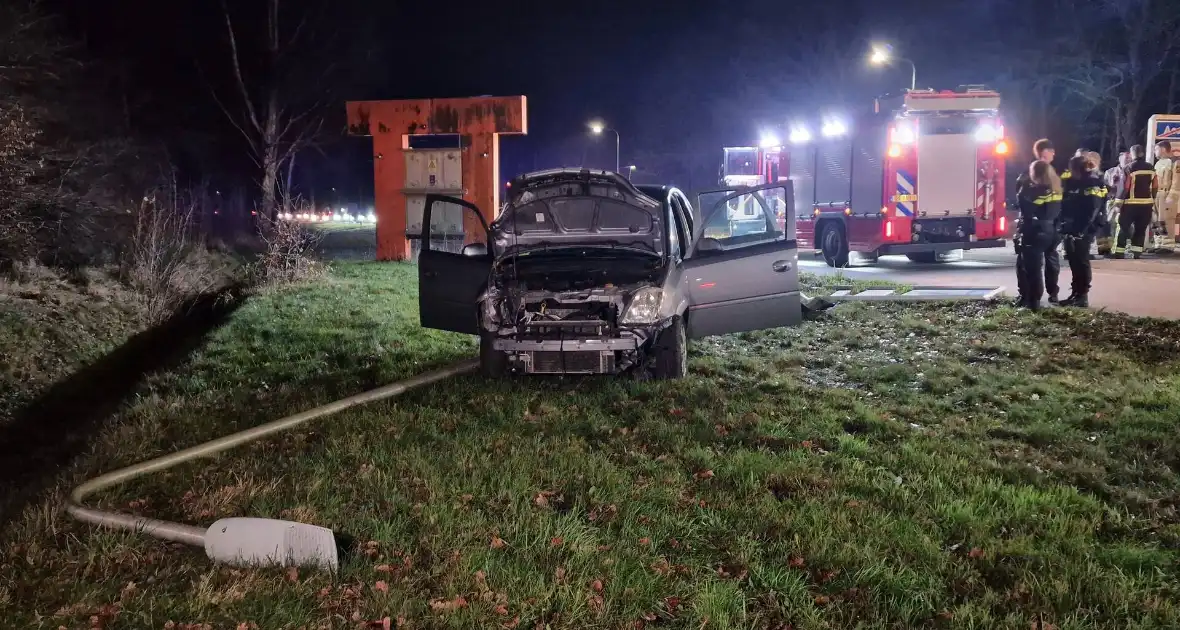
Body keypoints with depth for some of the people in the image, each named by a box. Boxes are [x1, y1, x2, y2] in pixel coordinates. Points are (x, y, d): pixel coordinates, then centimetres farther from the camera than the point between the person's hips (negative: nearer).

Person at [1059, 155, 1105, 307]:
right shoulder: (1072, 183, 14)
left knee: (1081, 262, -3)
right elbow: (1065, 205, 14)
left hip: (1083, 232, -7)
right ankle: (1076, 293, 18)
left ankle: (1083, 296, 3)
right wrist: (1064, 226, 4)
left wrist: (1081, 231, -22)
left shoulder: (1093, 185, -9)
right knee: (1074, 262, 11)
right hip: (1071, 230, 7)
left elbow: (1092, 211, -16)